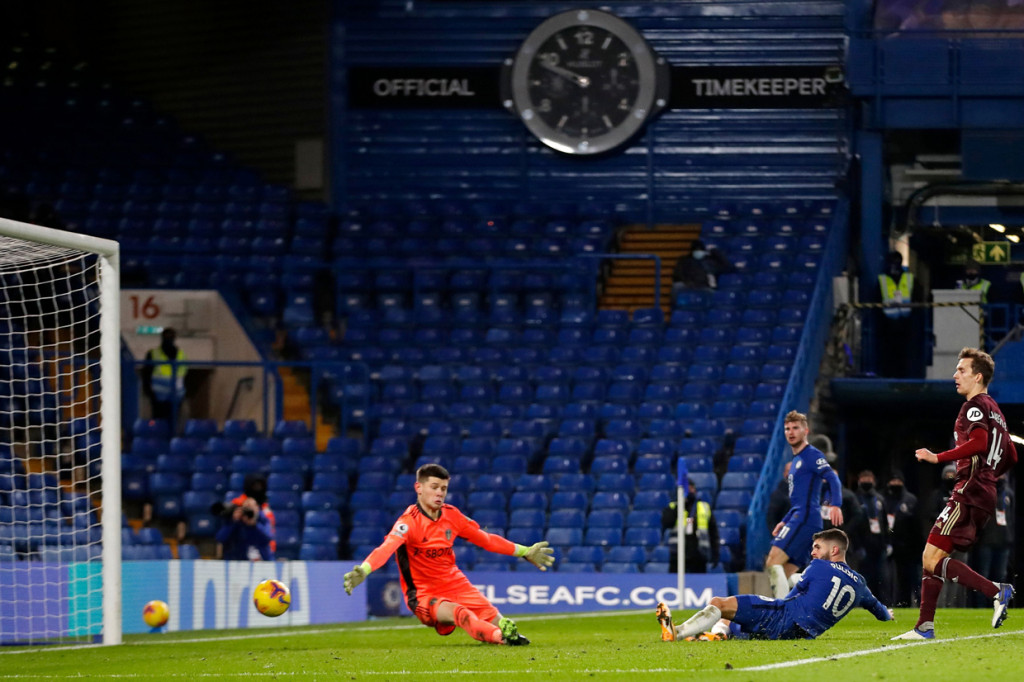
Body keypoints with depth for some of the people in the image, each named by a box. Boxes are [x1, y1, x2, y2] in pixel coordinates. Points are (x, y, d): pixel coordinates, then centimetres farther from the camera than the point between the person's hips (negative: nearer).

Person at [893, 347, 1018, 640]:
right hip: (984, 496, 10)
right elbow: (1011, 457, 28)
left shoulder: (975, 406, -7)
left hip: (969, 494, -10)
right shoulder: (995, 412, 23)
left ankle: (996, 591, -23)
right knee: (930, 558, 11)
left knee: (933, 559, -15)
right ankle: (924, 627, 8)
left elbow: (979, 442, -24)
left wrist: (938, 457, -19)